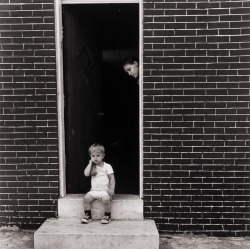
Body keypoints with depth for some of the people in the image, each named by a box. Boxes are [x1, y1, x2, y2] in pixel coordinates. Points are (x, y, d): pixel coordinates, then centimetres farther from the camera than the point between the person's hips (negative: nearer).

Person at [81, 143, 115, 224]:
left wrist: (112, 188, -12)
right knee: (86, 198, -21)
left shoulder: (107, 166, 2)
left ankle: (107, 216, -8)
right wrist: (90, 163, -2)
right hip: (94, 190, 4)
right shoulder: (91, 166, 12)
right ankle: (88, 215, -2)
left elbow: (112, 178, 0)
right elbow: (86, 174, -6)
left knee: (106, 199, -31)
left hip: (104, 190, -3)